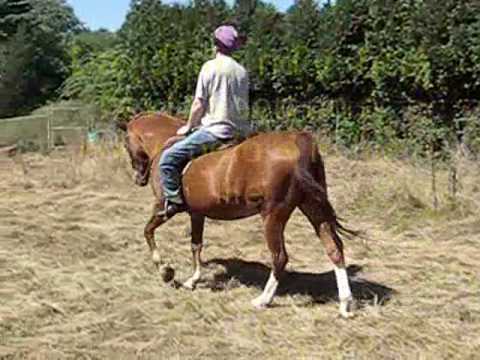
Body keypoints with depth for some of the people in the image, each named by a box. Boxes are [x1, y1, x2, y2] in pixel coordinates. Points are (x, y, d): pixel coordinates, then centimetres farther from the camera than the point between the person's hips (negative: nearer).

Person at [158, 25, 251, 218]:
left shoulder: (210, 67, -6)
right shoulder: (242, 72, 12)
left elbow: (199, 104, -7)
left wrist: (189, 126, 7)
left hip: (215, 130, -7)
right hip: (240, 132, 7)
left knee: (168, 158, -3)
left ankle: (174, 201, -6)